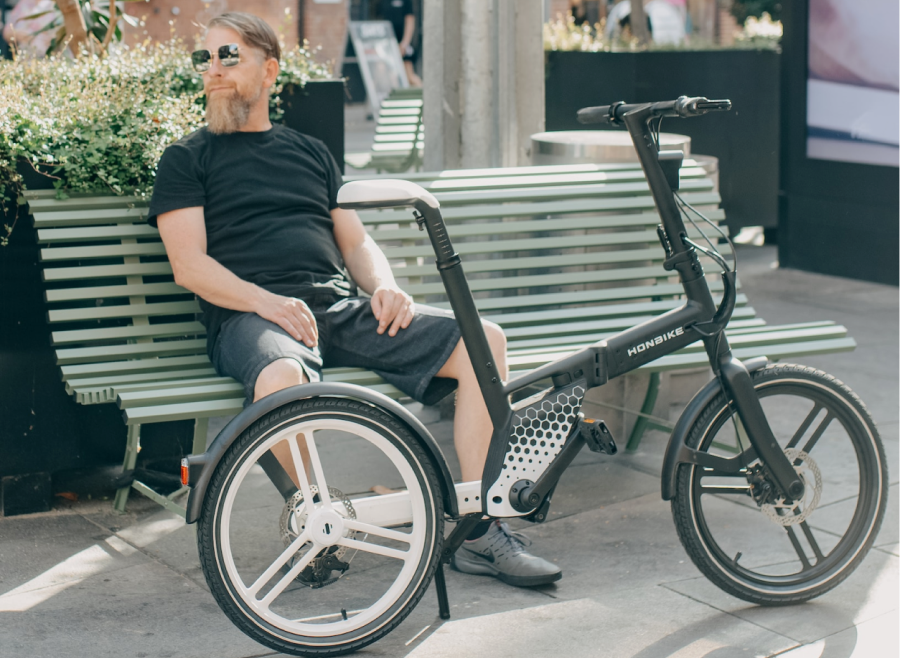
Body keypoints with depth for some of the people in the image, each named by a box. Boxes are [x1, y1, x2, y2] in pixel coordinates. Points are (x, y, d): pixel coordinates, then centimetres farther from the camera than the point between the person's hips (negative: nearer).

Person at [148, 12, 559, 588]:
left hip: (342, 307, 5)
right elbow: (189, 265, 0)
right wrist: (266, 301, -17)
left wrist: (384, 286, 0)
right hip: (252, 316, -5)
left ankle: (480, 532, -13)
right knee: (282, 379, -42)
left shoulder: (310, 152, 27)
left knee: (484, 339, -14)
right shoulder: (188, 160, 13)